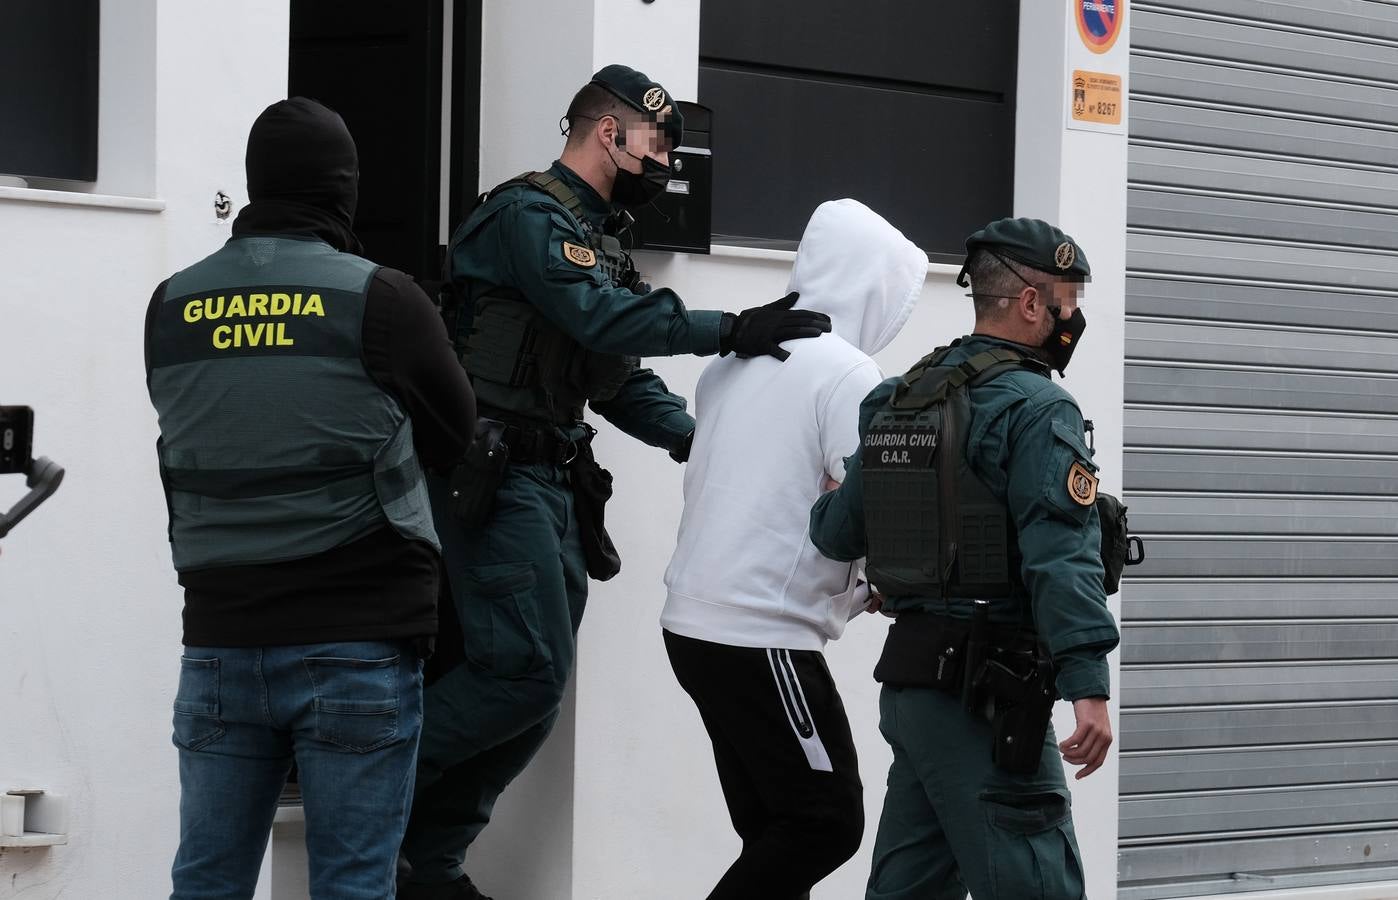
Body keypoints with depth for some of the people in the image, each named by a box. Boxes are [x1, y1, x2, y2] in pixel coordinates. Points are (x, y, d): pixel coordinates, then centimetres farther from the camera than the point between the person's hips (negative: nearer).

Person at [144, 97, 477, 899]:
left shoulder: (173, 308, 3)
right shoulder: (380, 299, -8)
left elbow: (193, 442, 12)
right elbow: (454, 435, 6)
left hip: (221, 644, 4)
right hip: (358, 648, -4)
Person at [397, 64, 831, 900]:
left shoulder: (598, 237, 22)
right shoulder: (531, 215, -9)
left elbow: (621, 379, 20)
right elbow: (602, 320, -24)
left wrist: (701, 437, 4)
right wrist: (728, 330, -26)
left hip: (553, 482, 10)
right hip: (498, 478, -10)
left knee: (535, 691, 7)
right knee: (526, 671, -17)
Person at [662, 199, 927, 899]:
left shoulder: (733, 360, 13)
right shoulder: (848, 374, -10)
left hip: (693, 622, 8)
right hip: (764, 636, -8)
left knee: (774, 828, 10)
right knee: (828, 822, -3)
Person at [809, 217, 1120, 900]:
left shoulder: (898, 399, 13)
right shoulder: (1036, 409, -11)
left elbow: (837, 534, 20)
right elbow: (1061, 552, -22)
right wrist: (1088, 684, -26)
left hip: (907, 683, 9)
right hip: (986, 696, -9)